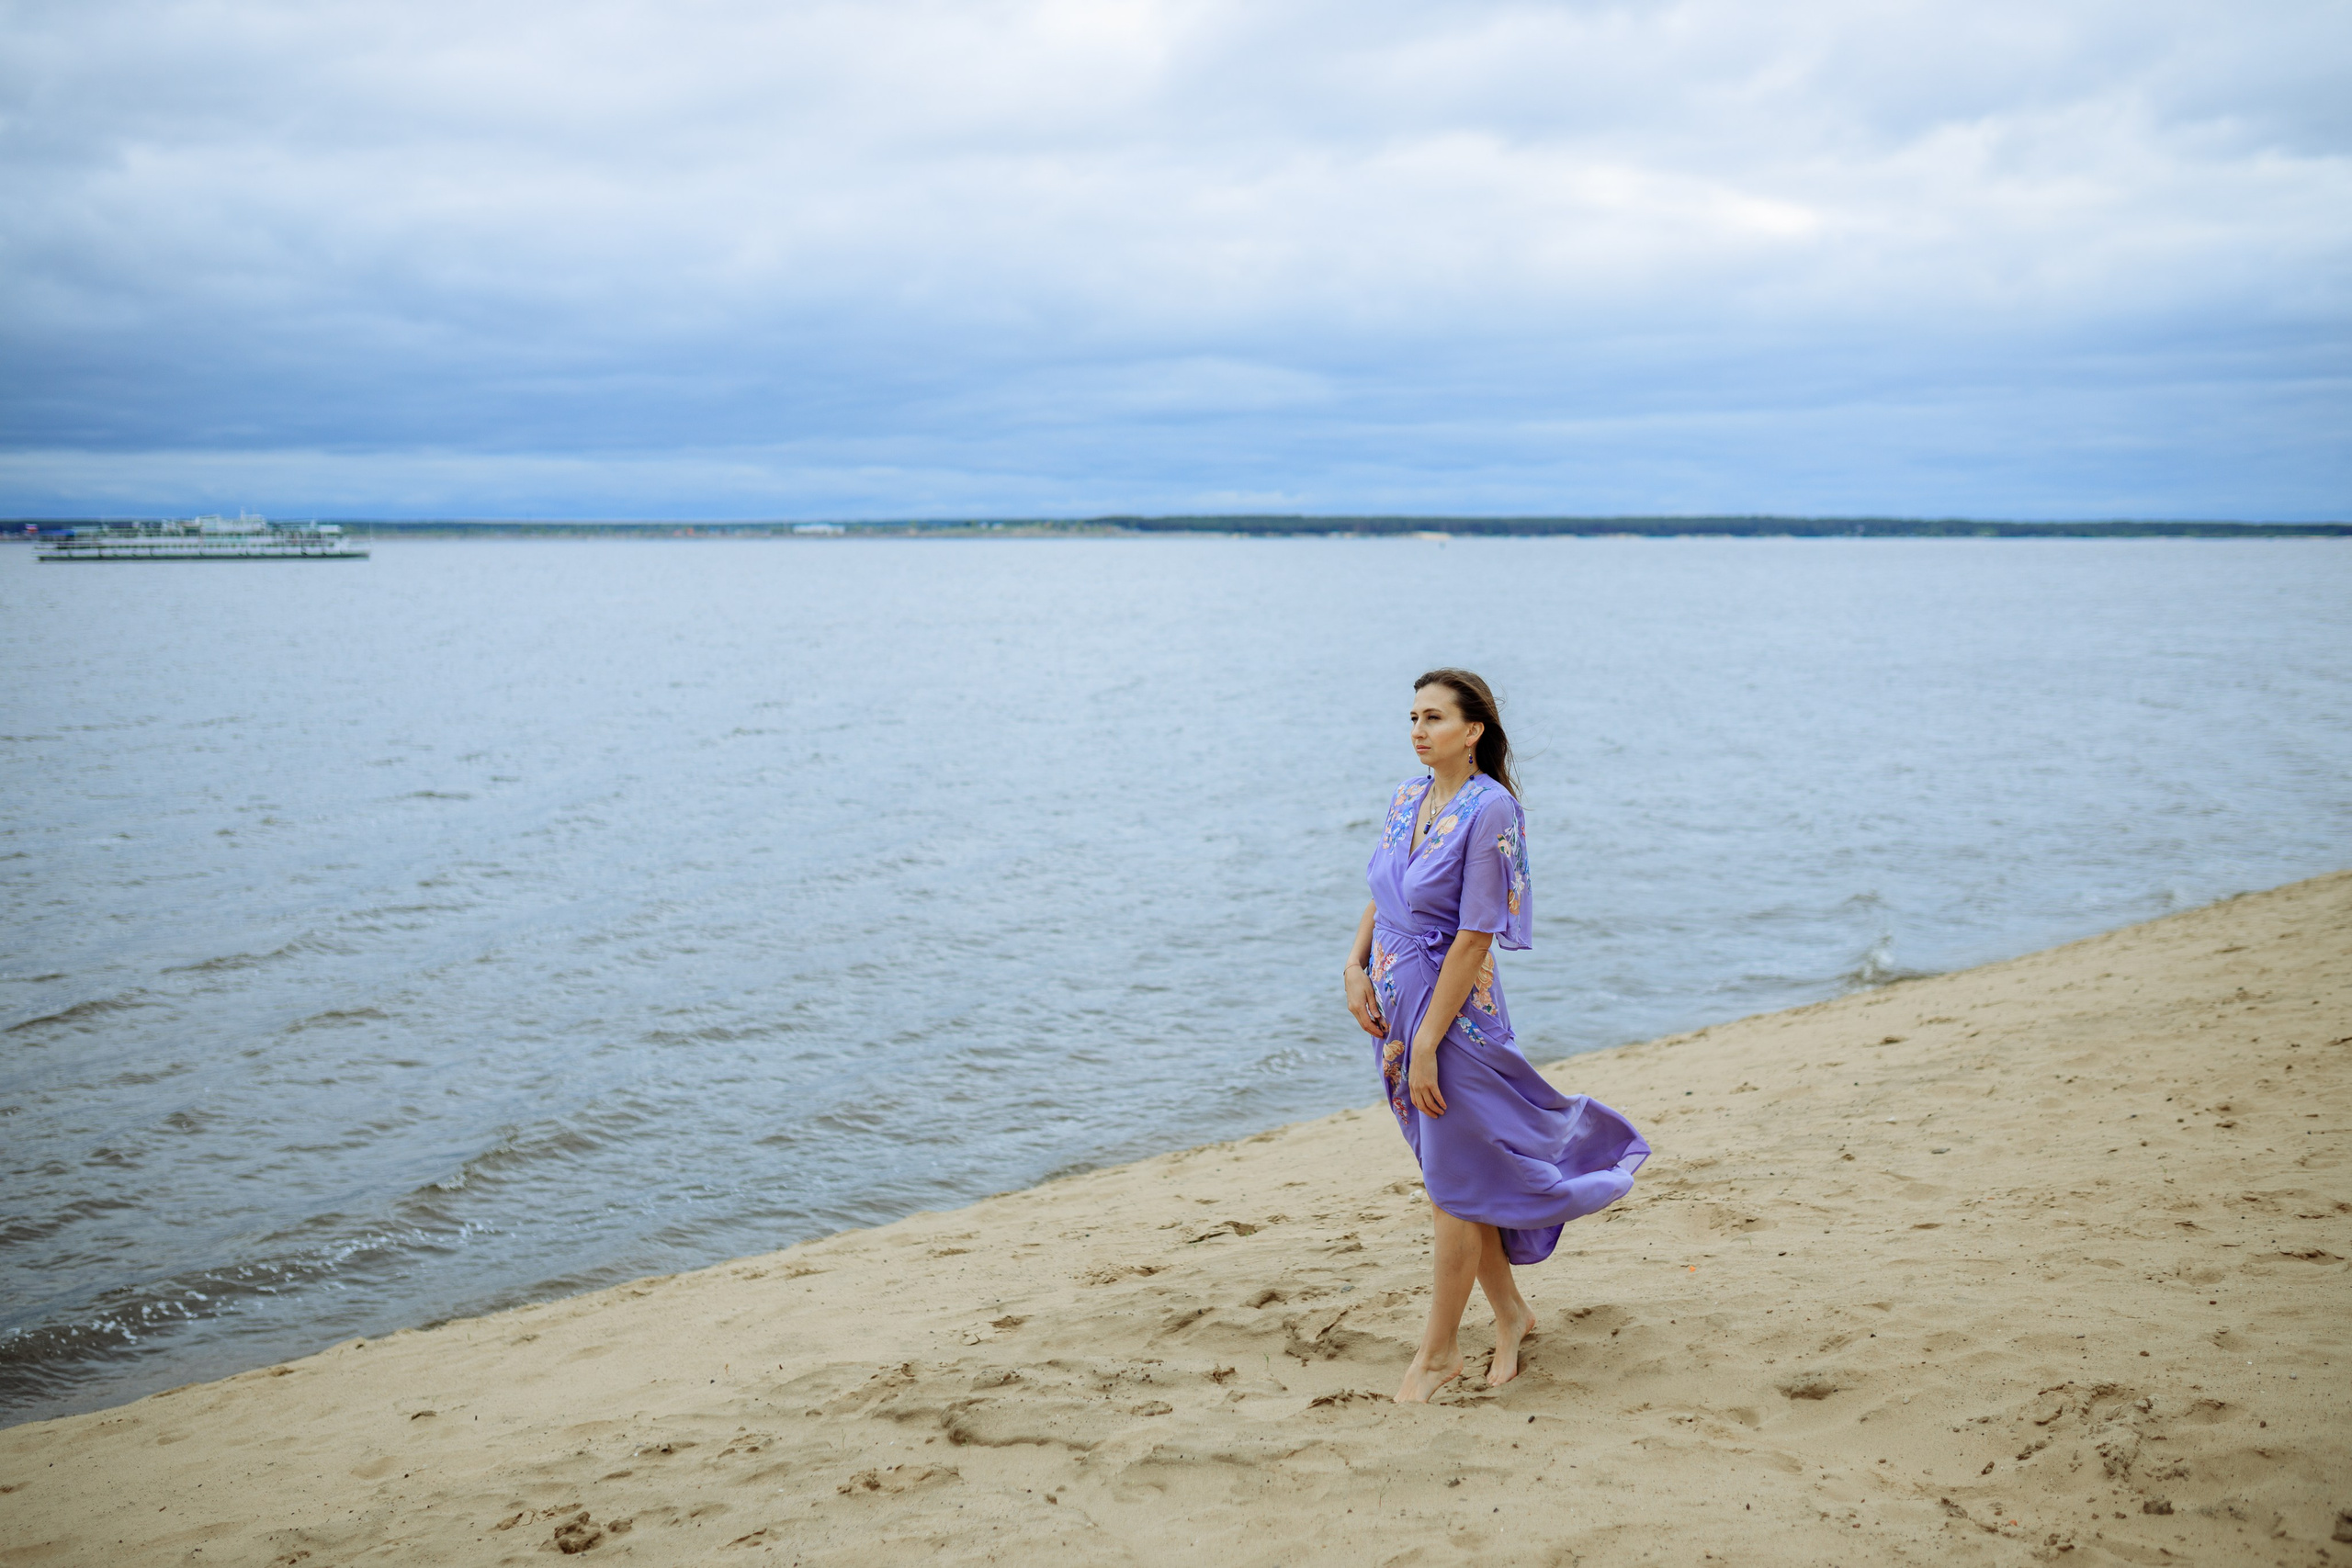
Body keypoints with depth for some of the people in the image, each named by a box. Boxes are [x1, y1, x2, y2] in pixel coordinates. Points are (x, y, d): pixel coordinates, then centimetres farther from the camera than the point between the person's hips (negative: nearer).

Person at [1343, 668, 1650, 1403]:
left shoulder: (1491, 809, -18)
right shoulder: (1409, 795, 5)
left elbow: (1475, 937, -19)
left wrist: (1426, 1044, -19)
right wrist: (1355, 968, -1)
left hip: (1453, 1011, -8)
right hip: (1395, 1005, 8)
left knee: (1453, 1186, 4)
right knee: (1454, 1175, 18)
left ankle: (1438, 1351, 17)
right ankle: (1510, 1312, 35)